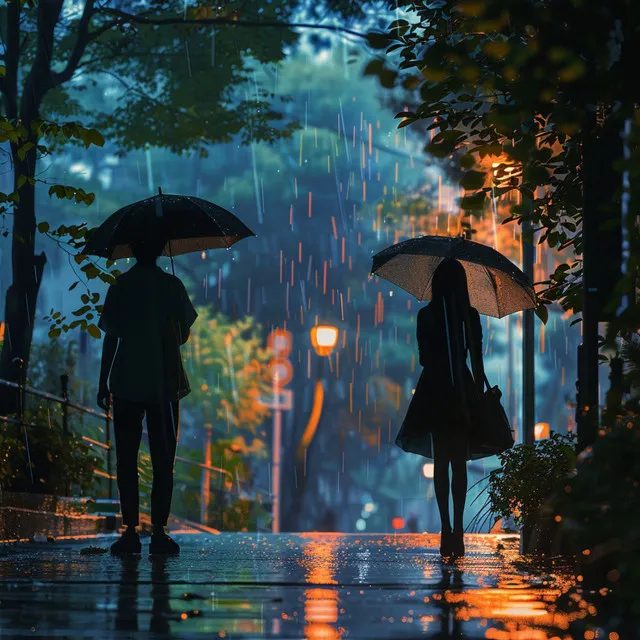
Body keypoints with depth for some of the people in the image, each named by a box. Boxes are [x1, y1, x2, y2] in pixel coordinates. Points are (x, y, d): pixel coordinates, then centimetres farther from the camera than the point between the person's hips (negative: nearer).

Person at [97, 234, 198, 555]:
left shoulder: (120, 286, -1)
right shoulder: (171, 285, -1)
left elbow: (111, 338, -2)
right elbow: (183, 334, 4)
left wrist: (103, 384, 4)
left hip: (126, 385, 0)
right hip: (164, 385, 0)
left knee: (126, 460, 5)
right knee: (162, 462, 5)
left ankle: (130, 531, -2)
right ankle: (159, 532, -2)